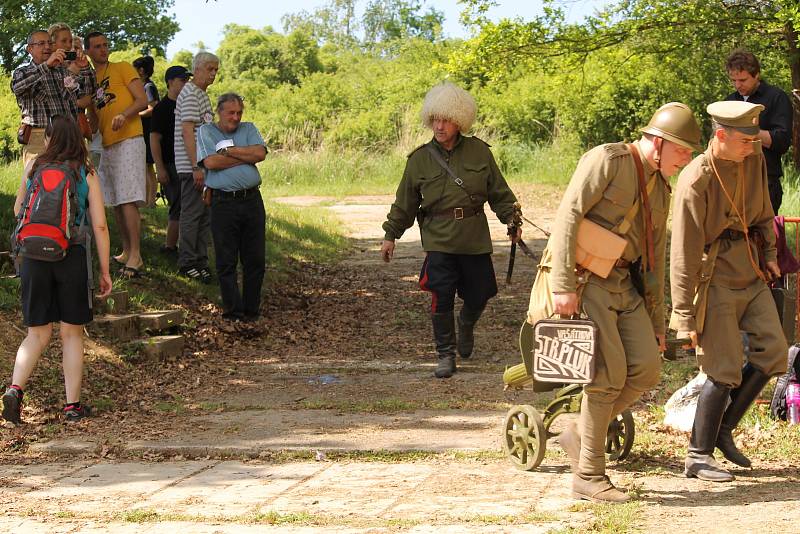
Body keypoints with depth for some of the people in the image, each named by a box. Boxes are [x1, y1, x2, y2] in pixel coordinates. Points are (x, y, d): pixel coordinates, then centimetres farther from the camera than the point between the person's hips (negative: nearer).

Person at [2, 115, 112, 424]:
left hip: (33, 256, 2)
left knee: (38, 333, 11)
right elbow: (99, 226, -2)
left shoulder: (33, 167, 6)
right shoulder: (87, 175, 1)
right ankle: (72, 404, 10)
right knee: (72, 334, 9)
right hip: (71, 256, -2)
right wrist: (105, 271, 4)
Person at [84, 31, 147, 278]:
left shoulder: (122, 68, 1)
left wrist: (124, 114, -24)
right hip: (107, 145, 7)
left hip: (128, 140, -7)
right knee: (115, 202, 9)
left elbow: (142, 101, -7)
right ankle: (126, 252, 16)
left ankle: (136, 256, -17)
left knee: (127, 201, -15)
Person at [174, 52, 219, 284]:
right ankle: (187, 263, -1)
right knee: (192, 213, -5)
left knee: (204, 213, 12)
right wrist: (196, 167, -22)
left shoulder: (202, 95, 19)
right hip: (192, 166, -10)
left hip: (204, 164, 10)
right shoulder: (190, 94, -12)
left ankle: (200, 260, 17)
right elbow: (187, 132, -19)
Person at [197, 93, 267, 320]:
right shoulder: (206, 131, 8)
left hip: (252, 199, 3)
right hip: (223, 203, -3)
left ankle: (251, 309, 11)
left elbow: (260, 153, -4)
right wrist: (246, 156, -3)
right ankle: (233, 310, 2)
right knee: (226, 261, -3)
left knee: (255, 259, 3)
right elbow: (210, 162, -10)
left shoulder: (249, 129, 16)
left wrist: (228, 150, -6)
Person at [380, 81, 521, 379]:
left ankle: (466, 327, 42)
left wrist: (511, 218, 3)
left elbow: (498, 191, 11)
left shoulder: (479, 151, 2)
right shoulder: (420, 159, 2)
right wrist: (391, 235, 11)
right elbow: (404, 203, 10)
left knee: (479, 295, 7)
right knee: (441, 298, -10)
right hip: (439, 240, -1)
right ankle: (446, 355, 5)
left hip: (475, 239, 1)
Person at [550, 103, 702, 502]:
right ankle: (588, 476, -2)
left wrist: (656, 323, 19)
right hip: (585, 278, -8)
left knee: (646, 369, -6)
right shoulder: (608, 160, -8)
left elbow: (655, 261, 21)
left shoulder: (661, 190, 17)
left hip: (623, 284, 8)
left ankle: (580, 433, 13)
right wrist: (563, 285, -24)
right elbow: (568, 215, -16)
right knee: (610, 373, -13)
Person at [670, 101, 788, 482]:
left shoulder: (754, 161, -1)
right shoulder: (695, 181, -22)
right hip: (715, 276, -7)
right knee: (725, 370, -8)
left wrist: (769, 254, 12)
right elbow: (684, 252, -20)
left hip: (751, 273, 7)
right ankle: (698, 456, 5)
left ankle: (724, 429, 17)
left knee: (773, 352, 2)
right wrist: (685, 316, -19)